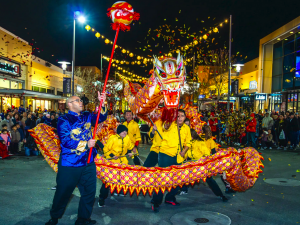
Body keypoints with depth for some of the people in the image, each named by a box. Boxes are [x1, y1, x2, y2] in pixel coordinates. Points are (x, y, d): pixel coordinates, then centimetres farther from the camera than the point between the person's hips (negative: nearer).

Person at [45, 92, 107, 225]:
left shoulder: (87, 117, 10)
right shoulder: (64, 120, -10)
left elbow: (101, 118, 6)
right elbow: (65, 141, -19)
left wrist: (102, 103, -8)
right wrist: (86, 144, -19)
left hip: (88, 162, 6)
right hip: (70, 164, -5)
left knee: (89, 192, 12)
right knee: (63, 193, 9)